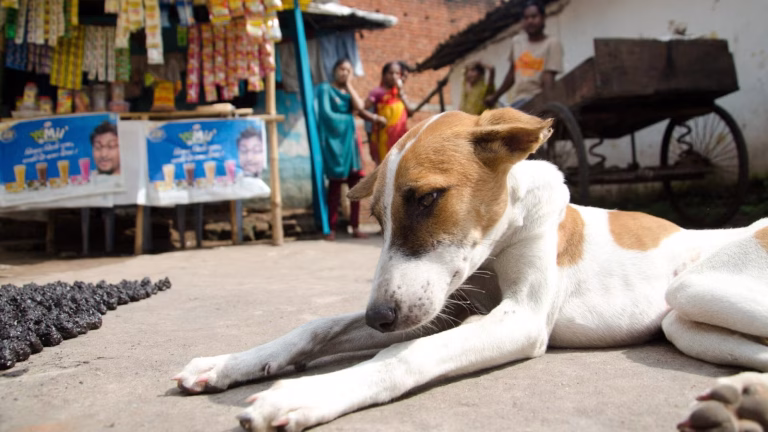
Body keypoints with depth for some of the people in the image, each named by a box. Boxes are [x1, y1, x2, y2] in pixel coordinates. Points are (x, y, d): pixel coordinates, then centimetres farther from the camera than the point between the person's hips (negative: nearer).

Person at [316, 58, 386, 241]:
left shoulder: (349, 91, 17)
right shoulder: (325, 89, 0)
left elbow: (359, 107, -2)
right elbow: (326, 114, -10)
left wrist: (349, 85, 2)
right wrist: (348, 116, -4)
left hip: (349, 140, 5)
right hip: (333, 140, -5)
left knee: (355, 184, 1)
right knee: (335, 184, -5)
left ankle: (355, 227, 7)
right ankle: (332, 229, 1)